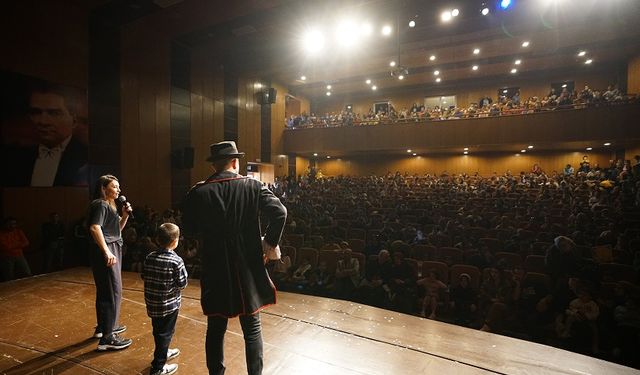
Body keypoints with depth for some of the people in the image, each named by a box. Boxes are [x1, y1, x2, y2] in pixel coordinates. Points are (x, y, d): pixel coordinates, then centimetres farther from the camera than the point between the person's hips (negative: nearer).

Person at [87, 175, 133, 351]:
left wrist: (124, 216, 4)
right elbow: (95, 228, -26)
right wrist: (106, 252, -31)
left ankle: (103, 327, 33)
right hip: (105, 251, -10)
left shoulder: (109, 205, 17)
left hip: (113, 249, 10)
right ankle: (106, 338, -2)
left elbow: (117, 229, 21)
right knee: (112, 292, -8)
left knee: (105, 290, 19)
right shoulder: (100, 204, -13)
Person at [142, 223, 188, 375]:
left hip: (152, 302, 6)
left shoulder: (150, 257, -4)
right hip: (169, 304, -6)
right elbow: (182, 283, -16)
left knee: (158, 330, 24)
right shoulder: (176, 261, -21)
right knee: (165, 333, 8)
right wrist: (184, 272, 0)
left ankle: (163, 352, 46)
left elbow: (144, 277, 6)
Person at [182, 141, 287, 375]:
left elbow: (188, 228, 1)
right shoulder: (252, 186, -8)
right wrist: (271, 242, -4)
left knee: (216, 329, 18)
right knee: (252, 329, 15)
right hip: (248, 270, -1)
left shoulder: (199, 192, -7)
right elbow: (279, 212, -17)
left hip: (215, 272, 1)